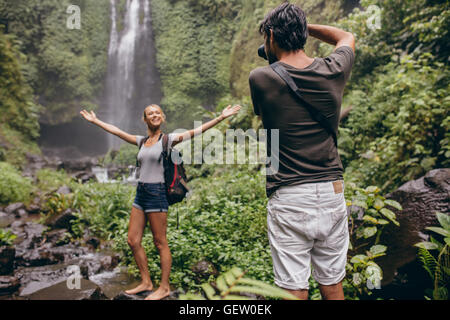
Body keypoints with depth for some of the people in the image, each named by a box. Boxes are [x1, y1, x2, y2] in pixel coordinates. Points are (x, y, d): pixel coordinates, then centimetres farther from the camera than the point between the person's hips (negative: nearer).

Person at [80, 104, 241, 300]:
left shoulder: (168, 139, -4)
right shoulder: (142, 141, 13)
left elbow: (197, 131, -12)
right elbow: (116, 131, 23)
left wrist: (221, 117, -20)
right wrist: (95, 121, 29)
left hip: (157, 193, -7)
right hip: (140, 193, 7)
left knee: (160, 243, 2)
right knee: (133, 241, 10)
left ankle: (164, 287, 16)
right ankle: (146, 282, 25)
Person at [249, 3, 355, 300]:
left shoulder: (261, 79, -8)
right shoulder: (333, 71, 1)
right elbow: (348, 37, 24)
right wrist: (303, 26, 24)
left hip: (289, 200, -3)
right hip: (332, 195, 4)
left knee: (293, 288, 8)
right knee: (333, 285, 18)